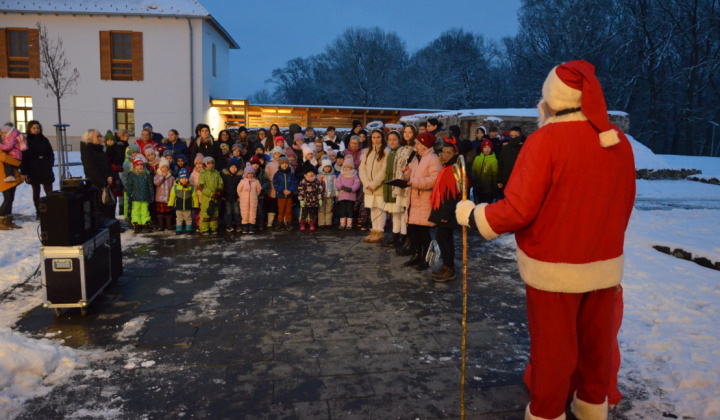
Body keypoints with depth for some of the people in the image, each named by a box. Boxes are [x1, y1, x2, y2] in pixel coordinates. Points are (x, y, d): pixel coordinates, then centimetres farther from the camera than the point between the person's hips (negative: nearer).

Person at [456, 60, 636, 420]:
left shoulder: (546, 139, -18)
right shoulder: (619, 141, 0)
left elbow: (518, 210, -20)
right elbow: (625, 205, 9)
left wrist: (472, 216, -5)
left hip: (554, 266, -5)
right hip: (606, 264, 6)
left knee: (552, 345, 9)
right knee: (596, 339, 21)